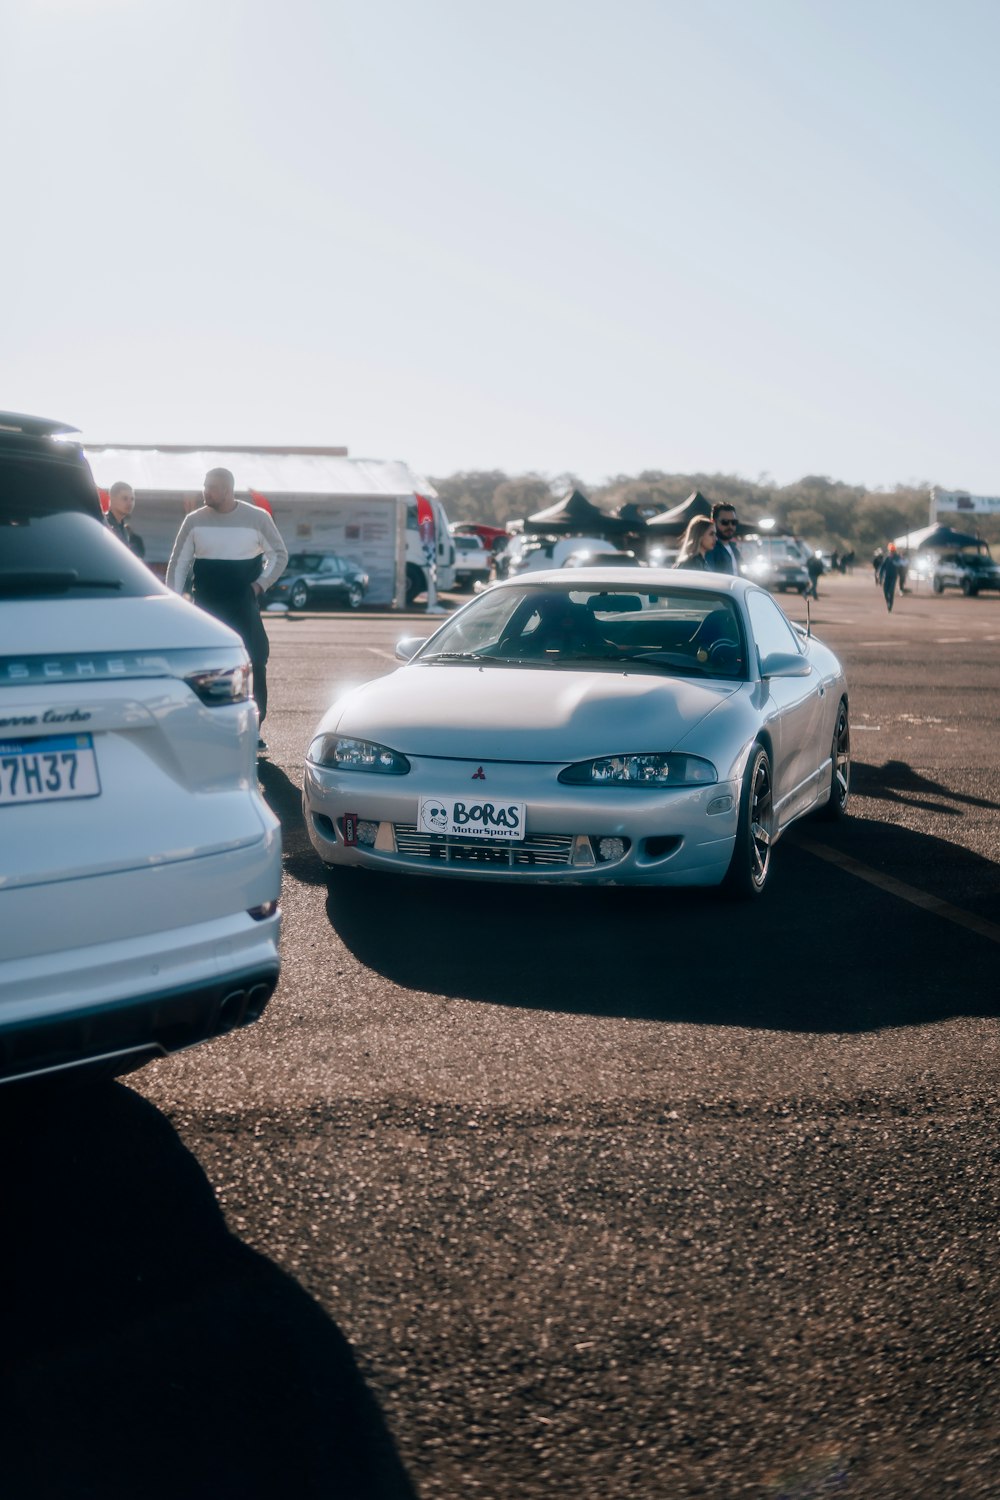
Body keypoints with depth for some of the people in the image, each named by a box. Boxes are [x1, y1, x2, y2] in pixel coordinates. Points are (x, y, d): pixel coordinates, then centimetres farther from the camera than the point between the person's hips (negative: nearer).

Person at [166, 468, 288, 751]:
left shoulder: (257, 518, -3)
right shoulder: (194, 520, 2)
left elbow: (279, 554, 7)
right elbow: (178, 562, 6)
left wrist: (260, 584, -4)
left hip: (244, 605, -1)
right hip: (206, 606, 1)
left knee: (255, 663, -5)